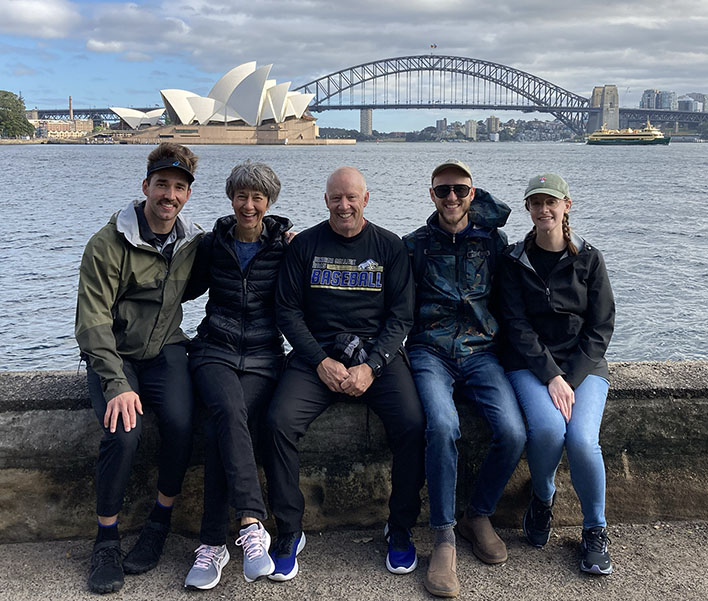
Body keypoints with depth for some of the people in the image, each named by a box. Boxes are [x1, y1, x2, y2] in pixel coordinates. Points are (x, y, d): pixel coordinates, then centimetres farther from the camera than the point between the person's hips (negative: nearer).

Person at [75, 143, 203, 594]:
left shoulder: (193, 241, 3)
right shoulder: (109, 244, -12)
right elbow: (93, 321, -14)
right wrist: (116, 384, -27)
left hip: (164, 351, 3)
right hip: (113, 354, -3)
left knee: (181, 424, -24)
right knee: (124, 431, -26)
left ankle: (160, 522, -2)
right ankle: (106, 540, -7)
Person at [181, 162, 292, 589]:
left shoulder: (284, 244, 5)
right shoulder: (213, 244, 10)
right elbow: (187, 290, 23)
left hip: (263, 354, -1)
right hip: (216, 349, 1)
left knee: (220, 430, -26)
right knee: (229, 412, -32)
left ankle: (213, 544, -19)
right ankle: (252, 525, -37)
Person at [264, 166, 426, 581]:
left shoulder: (389, 246, 8)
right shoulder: (305, 245, 8)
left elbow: (401, 316, 3)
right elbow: (288, 311, 5)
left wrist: (371, 366, -12)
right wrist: (321, 362, -9)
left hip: (377, 353, 0)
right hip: (316, 354, 0)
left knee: (413, 424, -25)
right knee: (279, 422, -25)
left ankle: (401, 529, -2)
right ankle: (289, 533, -7)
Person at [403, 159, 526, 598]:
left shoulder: (492, 240, 11)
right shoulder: (414, 245, 10)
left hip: (481, 352, 2)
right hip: (430, 352, -1)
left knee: (513, 432, -23)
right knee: (443, 426, -32)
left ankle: (479, 515, 5)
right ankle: (444, 538, -17)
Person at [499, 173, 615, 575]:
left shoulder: (589, 259, 5)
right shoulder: (515, 260, 4)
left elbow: (601, 327, 1)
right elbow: (517, 325, -4)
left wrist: (571, 380, -11)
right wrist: (552, 377, -16)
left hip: (584, 365, 1)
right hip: (531, 364, 0)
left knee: (582, 440, -25)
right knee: (547, 428, -29)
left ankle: (596, 528, 3)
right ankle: (543, 500, 4)